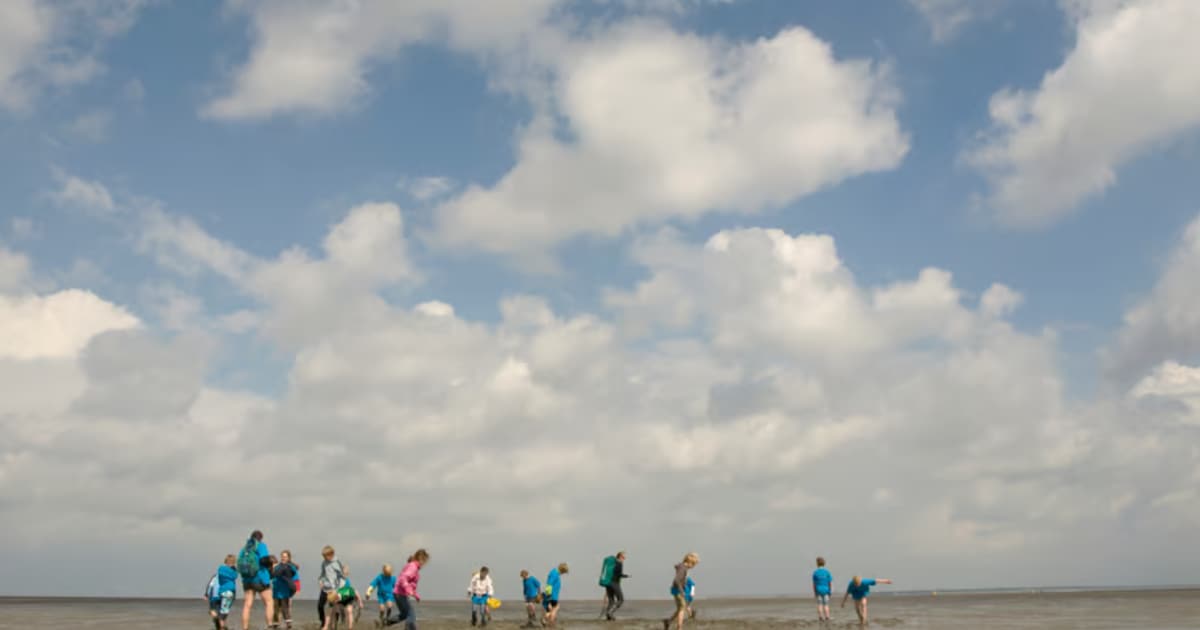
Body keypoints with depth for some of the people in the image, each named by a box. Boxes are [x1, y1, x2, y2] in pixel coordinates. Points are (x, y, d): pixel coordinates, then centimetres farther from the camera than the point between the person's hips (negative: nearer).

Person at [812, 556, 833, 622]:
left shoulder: (815, 572, -4)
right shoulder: (827, 572, -3)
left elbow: (814, 584, -2)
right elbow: (830, 582, -4)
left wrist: (814, 592, 5)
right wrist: (831, 591, 3)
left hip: (818, 590, 0)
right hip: (826, 590, 0)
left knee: (819, 605, 5)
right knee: (826, 605, 6)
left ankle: (820, 617, 0)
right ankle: (827, 617, -1)